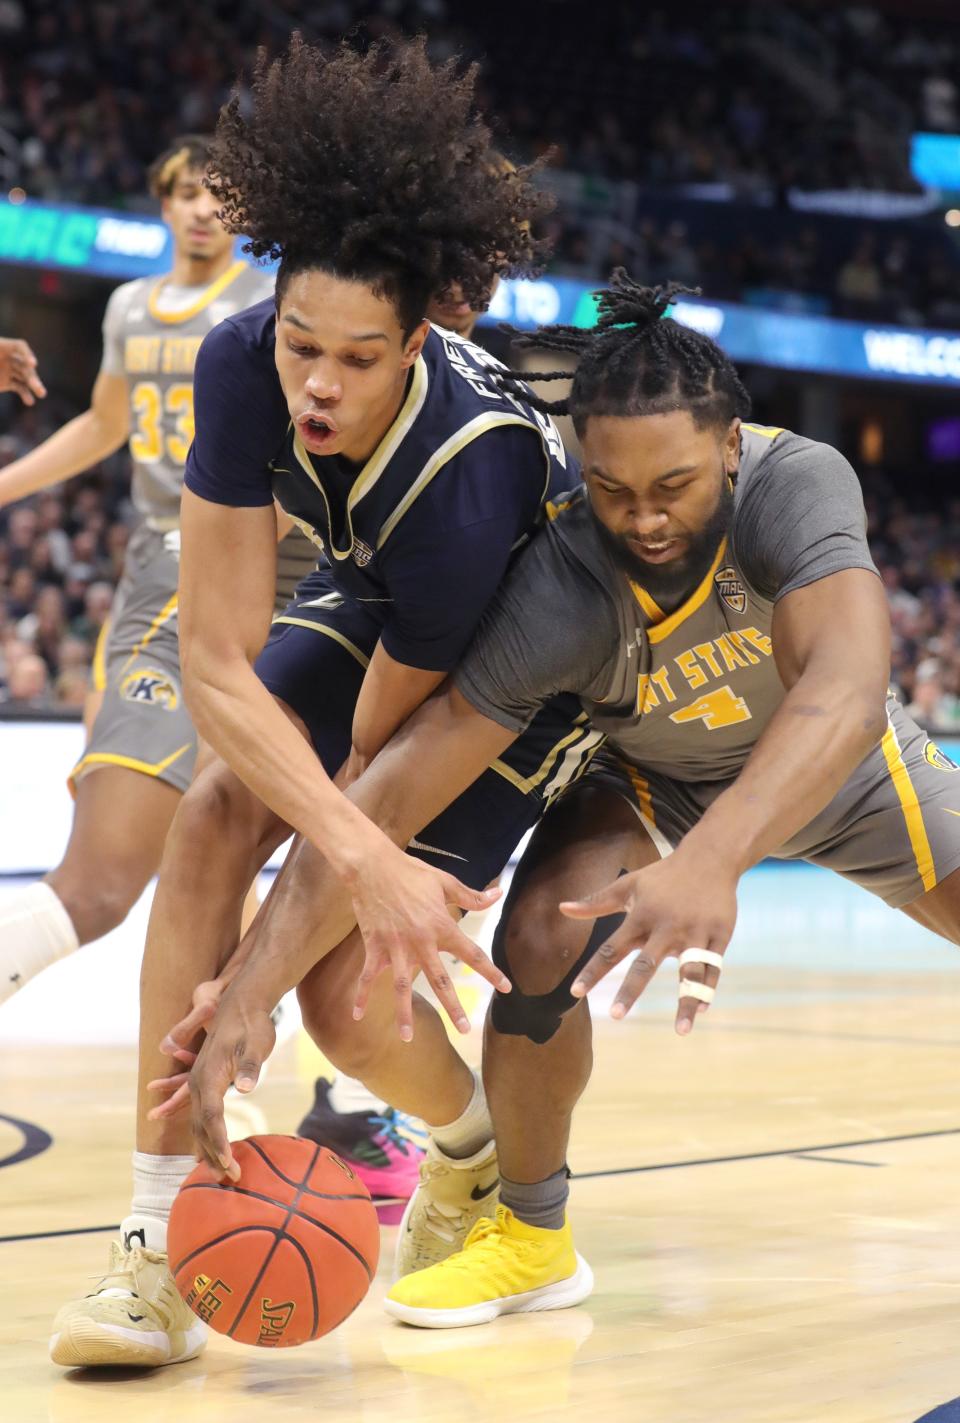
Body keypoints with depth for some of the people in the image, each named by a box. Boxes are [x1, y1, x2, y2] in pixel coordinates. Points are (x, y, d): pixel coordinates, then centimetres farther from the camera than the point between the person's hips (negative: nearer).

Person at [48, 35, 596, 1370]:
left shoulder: (463, 484, -41)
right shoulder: (243, 364, -29)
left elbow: (387, 750, -29)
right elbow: (217, 663, -31)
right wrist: (367, 860, -44)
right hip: (376, 595, 5)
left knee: (343, 964, -16)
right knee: (214, 821, -18)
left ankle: (473, 1148, 20)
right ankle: (163, 1246, -16)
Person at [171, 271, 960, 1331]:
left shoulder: (797, 483, -40)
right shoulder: (561, 596, -37)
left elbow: (846, 693, -57)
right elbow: (391, 794, -39)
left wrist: (712, 859, -74)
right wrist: (249, 997, -49)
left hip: (833, 759, 1)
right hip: (659, 775, -1)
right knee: (541, 937, -25)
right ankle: (532, 1239, -2)